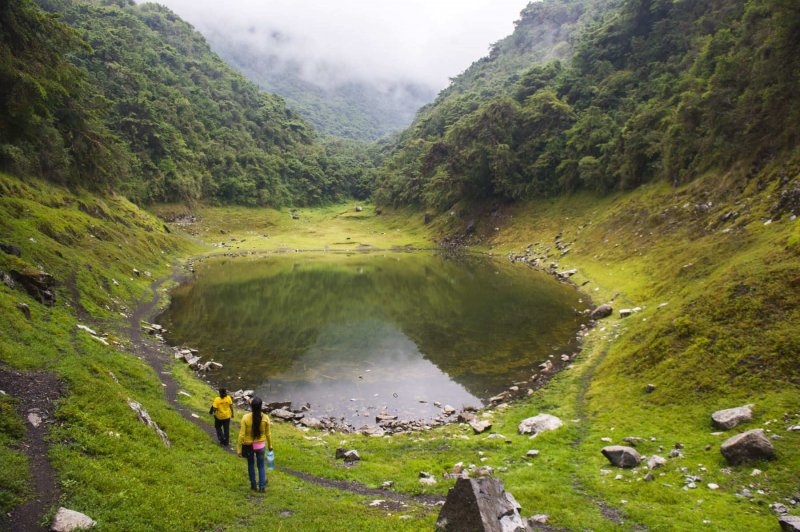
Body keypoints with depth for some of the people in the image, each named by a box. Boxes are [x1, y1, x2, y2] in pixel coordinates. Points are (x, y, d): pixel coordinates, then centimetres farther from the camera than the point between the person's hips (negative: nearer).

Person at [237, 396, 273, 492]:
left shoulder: (245, 417, -19)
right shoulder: (265, 418, -14)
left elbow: (242, 435, -15)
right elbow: (268, 434, -4)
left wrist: (239, 448, -6)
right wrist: (270, 446, 11)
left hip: (248, 445, 0)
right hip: (260, 445, 0)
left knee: (251, 464, 21)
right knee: (261, 466, 17)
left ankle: (253, 485, 32)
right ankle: (262, 486, 19)